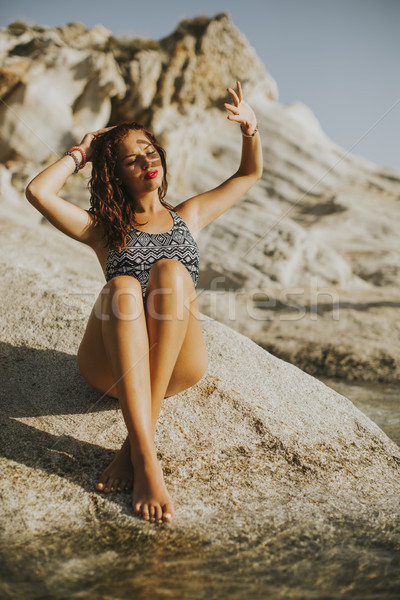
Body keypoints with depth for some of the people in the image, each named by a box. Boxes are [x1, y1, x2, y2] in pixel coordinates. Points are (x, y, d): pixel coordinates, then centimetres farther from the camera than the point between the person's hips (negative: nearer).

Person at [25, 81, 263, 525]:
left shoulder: (188, 216, 25)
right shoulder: (104, 229, 18)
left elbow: (250, 173, 32)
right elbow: (37, 192, 4)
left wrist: (250, 128, 13)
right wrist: (81, 153, 17)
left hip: (178, 365, 1)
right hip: (111, 367, -1)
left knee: (171, 270, -28)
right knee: (121, 286, -32)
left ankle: (135, 444, -33)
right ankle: (147, 460, -42)